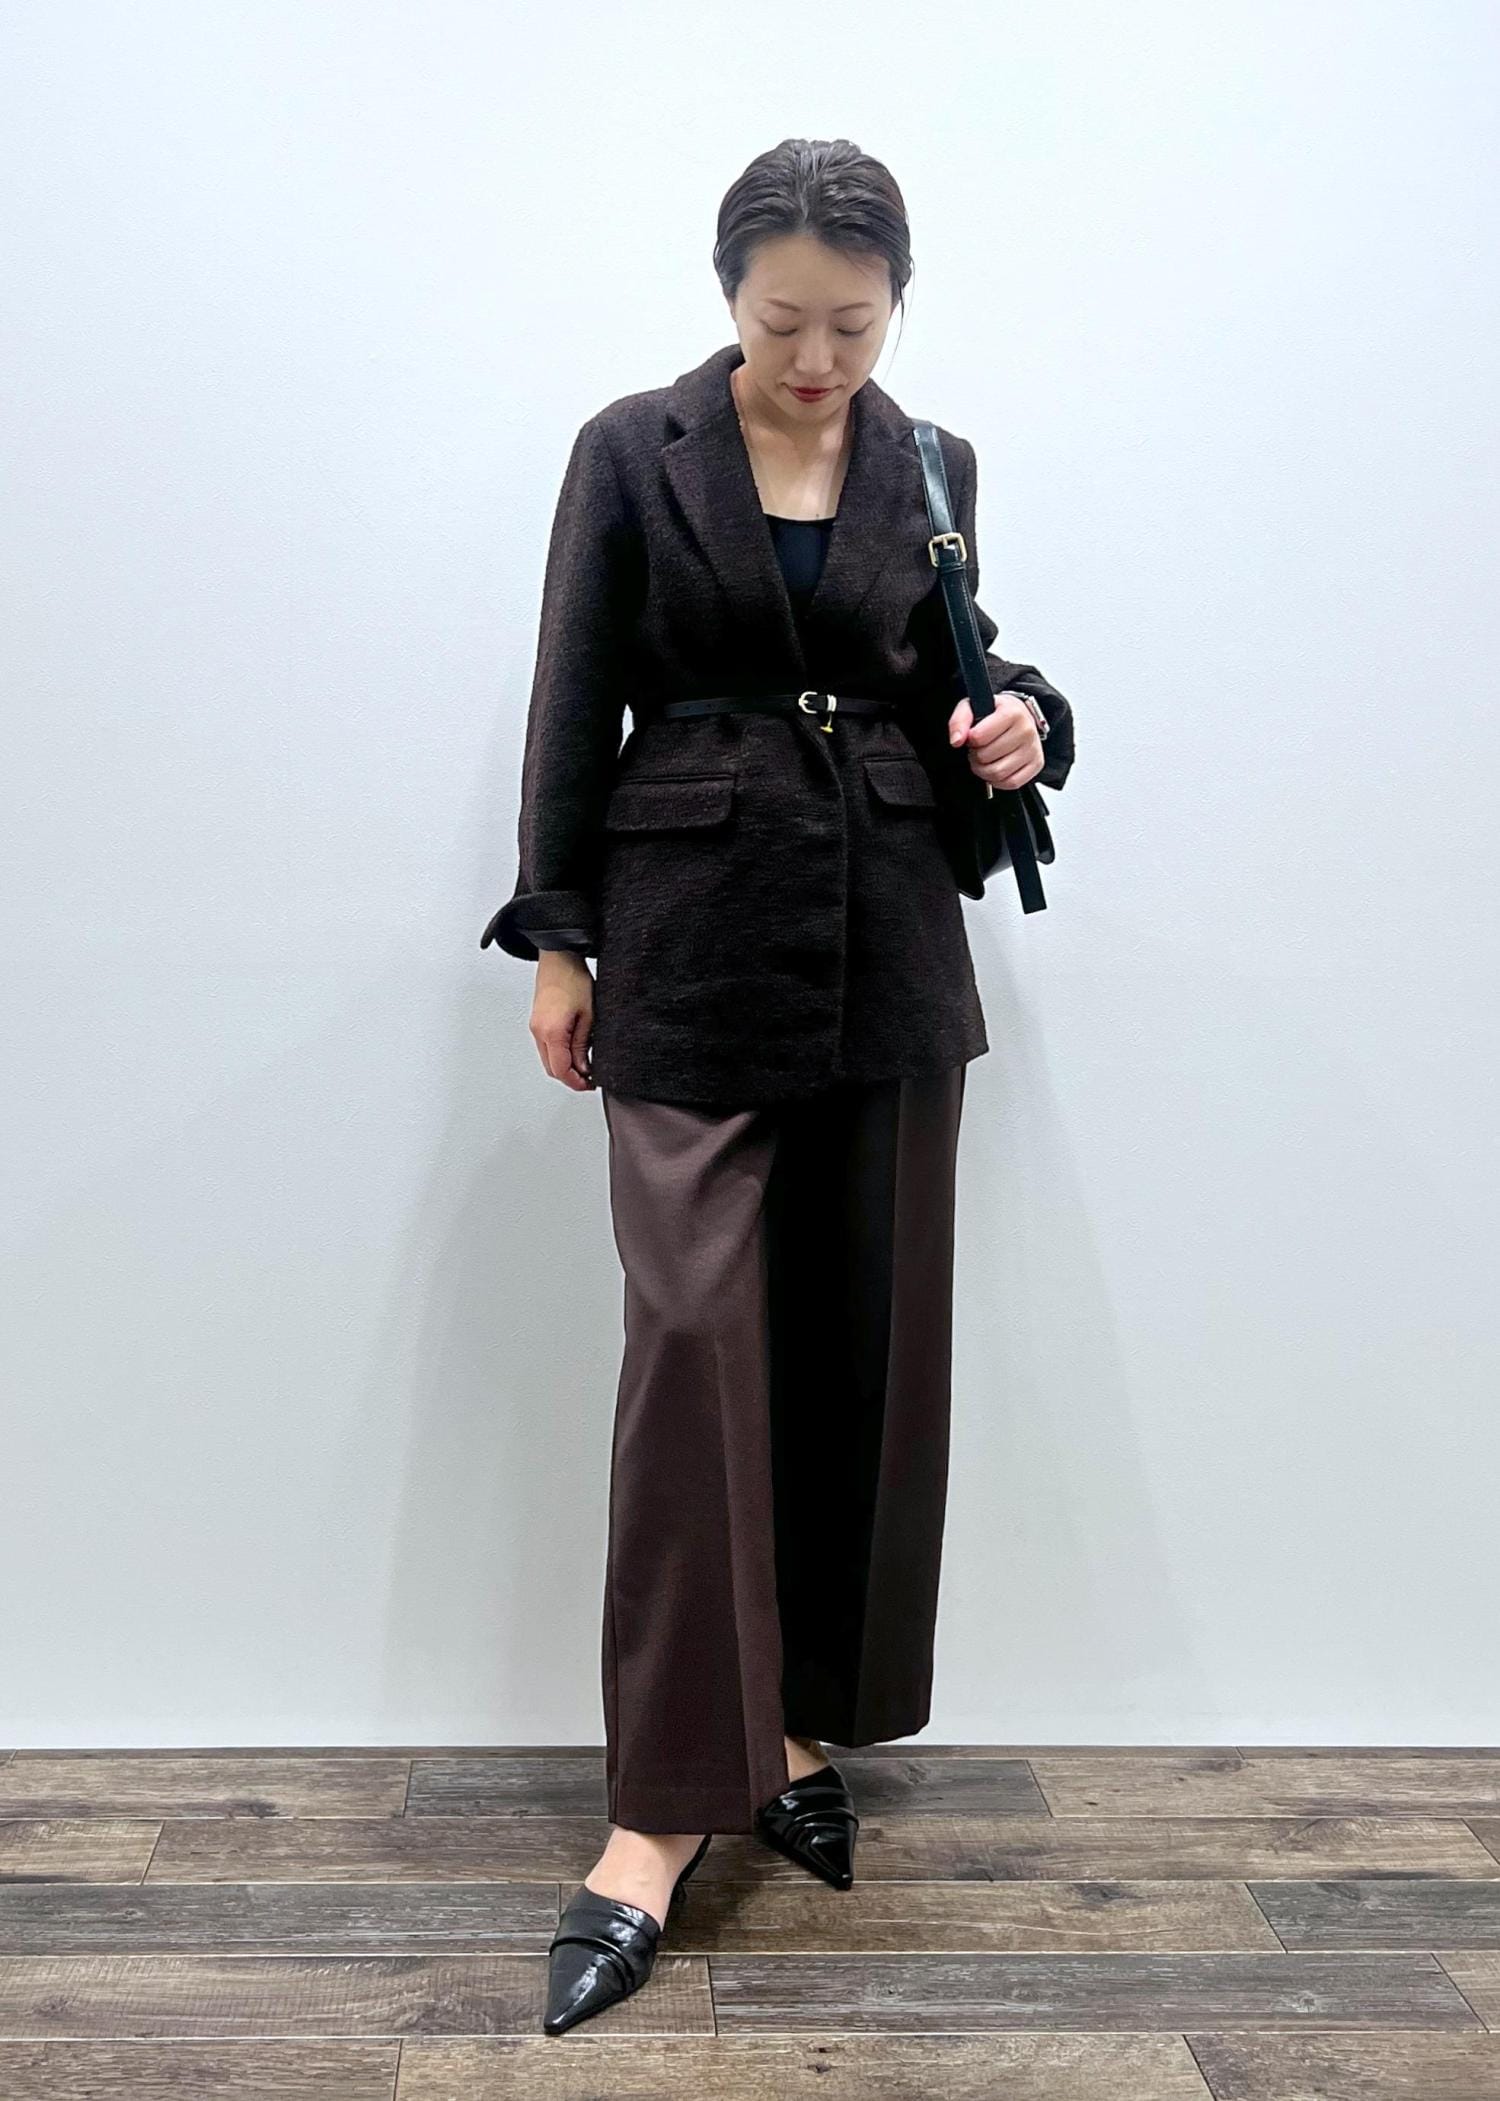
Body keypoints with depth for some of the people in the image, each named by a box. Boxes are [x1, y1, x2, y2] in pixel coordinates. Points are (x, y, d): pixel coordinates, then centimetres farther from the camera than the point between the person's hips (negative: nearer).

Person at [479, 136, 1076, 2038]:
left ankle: (807, 1721, 24)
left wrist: (1019, 721, -5)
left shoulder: (932, 471, 10)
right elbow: (574, 706, 0)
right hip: (694, 948, -3)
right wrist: (557, 943, -3)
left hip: (889, 952, 4)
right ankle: (667, 1803, 2)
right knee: (697, 1342, -8)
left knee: (868, 1346, 6)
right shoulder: (630, 452, 1)